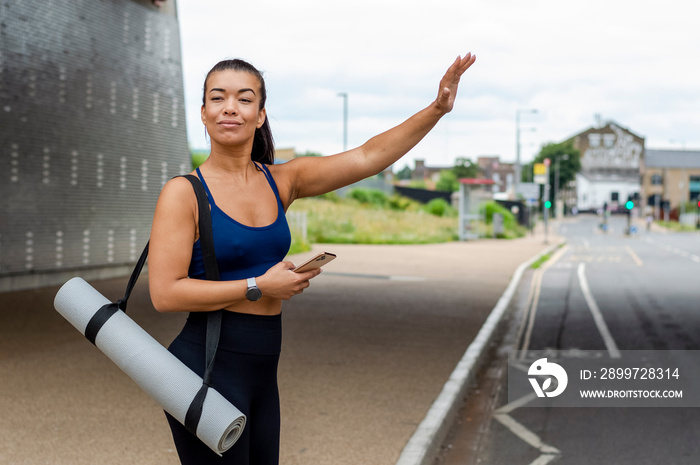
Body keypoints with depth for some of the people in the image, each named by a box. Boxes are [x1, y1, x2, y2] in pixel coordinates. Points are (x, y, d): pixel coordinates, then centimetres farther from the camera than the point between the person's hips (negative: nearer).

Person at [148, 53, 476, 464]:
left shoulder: (282, 181, 7)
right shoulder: (184, 193, -8)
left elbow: (367, 158, 0)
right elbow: (165, 293, -15)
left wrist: (438, 109, -10)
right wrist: (260, 286, -14)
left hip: (262, 372, 6)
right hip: (207, 368, -6)